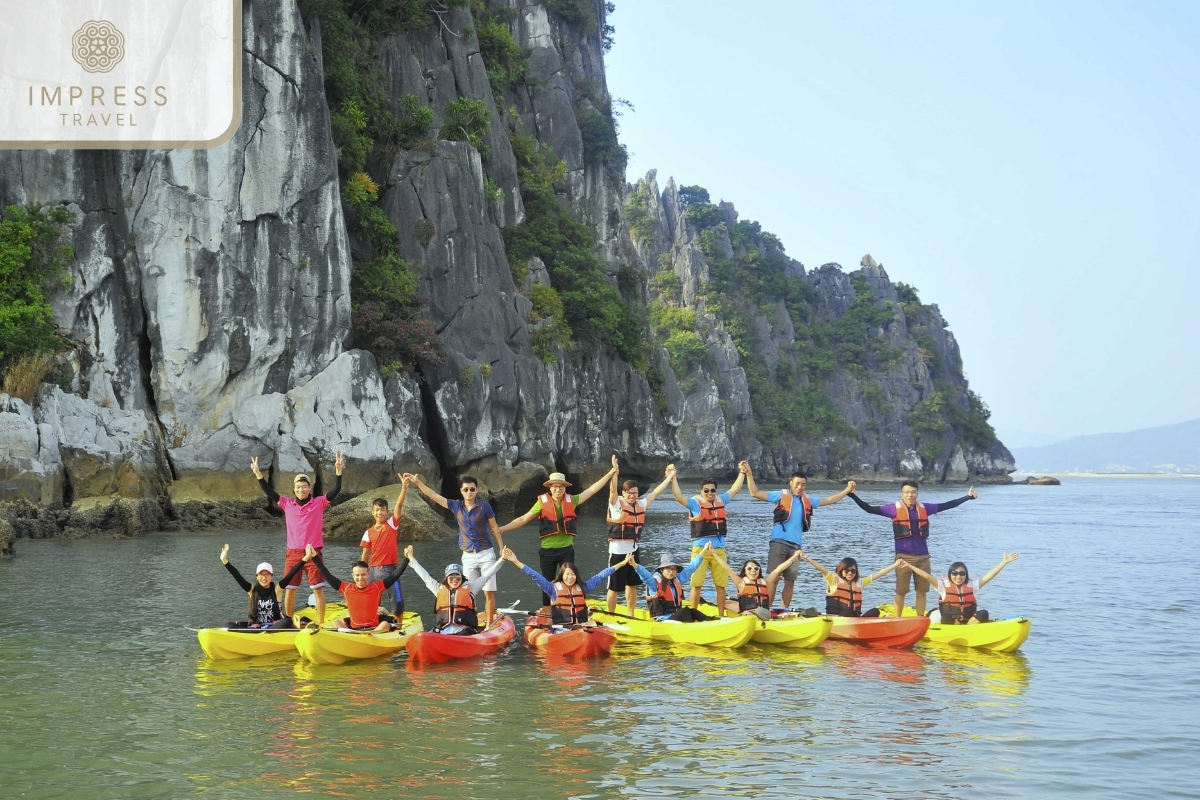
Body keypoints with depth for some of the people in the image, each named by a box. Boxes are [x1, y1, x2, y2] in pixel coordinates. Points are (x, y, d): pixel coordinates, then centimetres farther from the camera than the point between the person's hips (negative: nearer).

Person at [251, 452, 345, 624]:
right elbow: (269, 492, 2)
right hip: (293, 553, 3)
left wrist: (338, 472, -24)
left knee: (318, 589, -3)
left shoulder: (319, 503, -3)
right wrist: (258, 474, -7)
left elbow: (336, 491, -12)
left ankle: (320, 623, 2)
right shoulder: (287, 504, 4)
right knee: (289, 590, 8)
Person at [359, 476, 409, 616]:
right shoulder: (369, 532, 6)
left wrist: (404, 488, -28)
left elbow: (399, 505, -15)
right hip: (374, 570, 2)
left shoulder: (392, 525, 0)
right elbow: (365, 555, 11)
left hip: (390, 569, -2)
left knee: (397, 600, -2)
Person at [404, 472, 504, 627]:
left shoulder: (484, 506, -6)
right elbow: (434, 496, 1)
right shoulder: (456, 506, 3)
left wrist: (502, 550, -1)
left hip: (486, 554, -3)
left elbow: (495, 529, 0)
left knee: (489, 592, -1)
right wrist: (417, 482, -7)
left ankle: (489, 625, 4)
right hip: (468, 556, 3)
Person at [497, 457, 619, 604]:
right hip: (547, 551, -1)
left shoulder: (571, 501, -1)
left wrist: (610, 473, -5)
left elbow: (592, 489, 0)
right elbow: (523, 519, -1)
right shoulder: (542, 502, -5)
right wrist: (502, 529, -8)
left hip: (567, 550, 1)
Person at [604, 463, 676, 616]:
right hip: (618, 551, -7)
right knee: (614, 587, 1)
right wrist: (614, 473, -42)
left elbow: (656, 492, 15)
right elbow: (612, 490, -26)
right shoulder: (616, 503, -9)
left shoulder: (641, 504, 8)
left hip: (633, 550, 7)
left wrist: (670, 476, 18)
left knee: (632, 585, 16)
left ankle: (630, 616, 28)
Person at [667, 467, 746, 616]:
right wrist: (673, 478, -24)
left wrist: (742, 473, 23)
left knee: (720, 585, 7)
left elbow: (735, 489, 22)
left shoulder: (721, 500, 11)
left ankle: (721, 616, 15)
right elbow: (679, 497, -16)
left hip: (719, 549, 4)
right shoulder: (696, 503, -3)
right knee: (696, 584, -3)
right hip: (700, 549, -4)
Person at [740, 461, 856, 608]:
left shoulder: (807, 501, 17)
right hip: (779, 542, -5)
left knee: (790, 581, 7)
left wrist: (847, 491, 20)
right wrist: (749, 474, -12)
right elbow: (755, 493, -2)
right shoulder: (781, 495, 3)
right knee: (773, 578, -10)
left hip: (796, 545, 5)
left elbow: (828, 500, 27)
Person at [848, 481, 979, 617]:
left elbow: (946, 505, 14)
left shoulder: (924, 508, 7)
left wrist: (968, 497, 13)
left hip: (923, 556, 3)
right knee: (901, 591, 1)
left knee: (922, 591, 8)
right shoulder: (894, 508, -3)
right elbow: (869, 509, -7)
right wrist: (853, 495, -18)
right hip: (904, 557, -3)